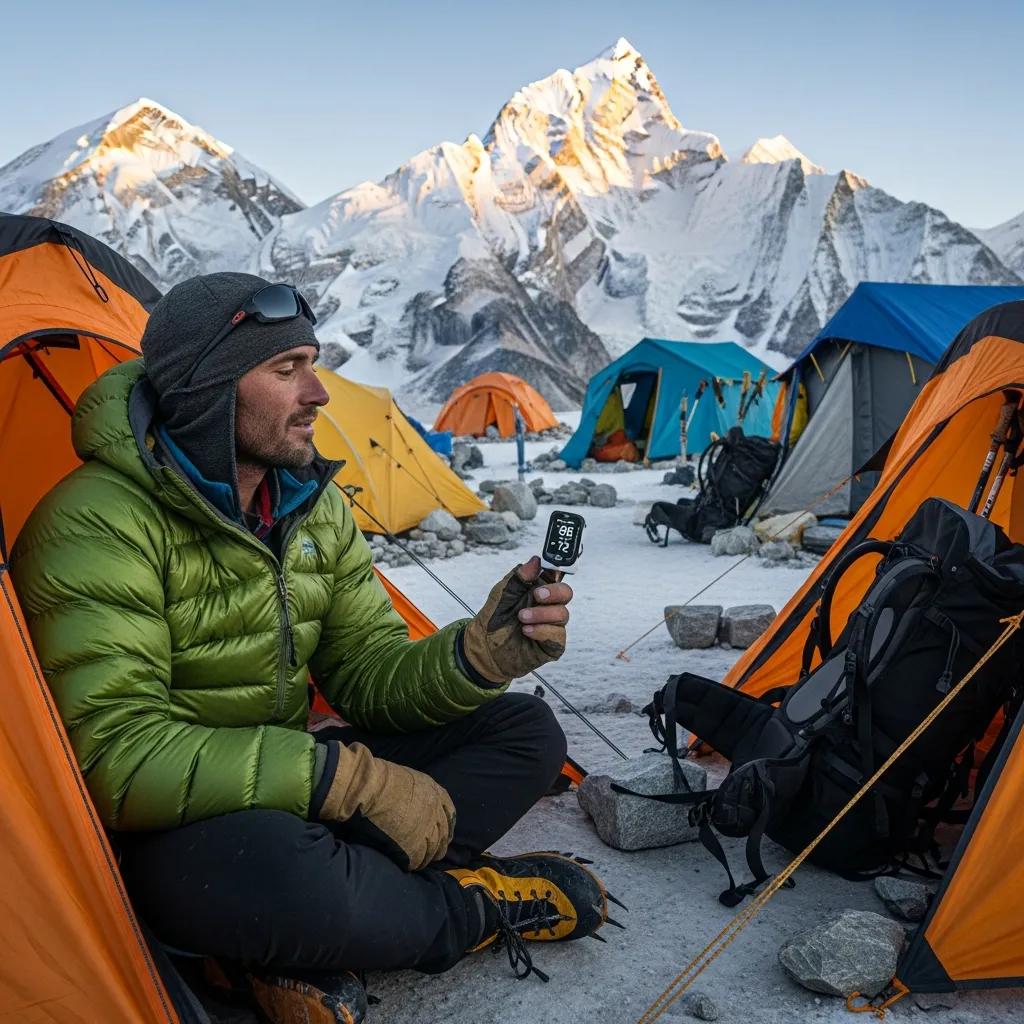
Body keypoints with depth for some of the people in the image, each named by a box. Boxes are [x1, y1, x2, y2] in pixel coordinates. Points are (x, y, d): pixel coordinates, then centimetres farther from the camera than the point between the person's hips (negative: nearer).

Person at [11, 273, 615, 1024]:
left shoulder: (313, 503, 2)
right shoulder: (100, 524, -22)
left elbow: (366, 673, 2)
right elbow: (113, 755, -28)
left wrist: (480, 652, -21)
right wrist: (353, 779, -31)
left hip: (290, 788, 8)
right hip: (169, 829, -7)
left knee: (525, 731, -2)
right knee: (279, 876, -42)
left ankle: (307, 950, -16)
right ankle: (479, 906, -9)